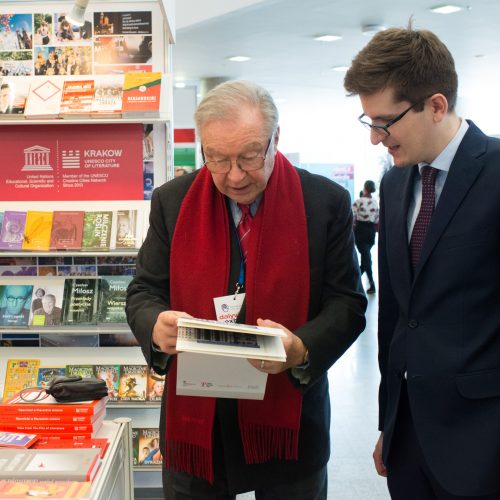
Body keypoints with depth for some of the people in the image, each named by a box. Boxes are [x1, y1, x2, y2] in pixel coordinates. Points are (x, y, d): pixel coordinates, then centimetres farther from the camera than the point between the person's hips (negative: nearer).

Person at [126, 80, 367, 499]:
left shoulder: (326, 203, -7)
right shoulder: (172, 202, -1)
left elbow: (347, 303, -5)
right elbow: (144, 290, 4)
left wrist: (301, 349, -25)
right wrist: (156, 325, -20)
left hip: (289, 422, -1)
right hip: (194, 424, 2)